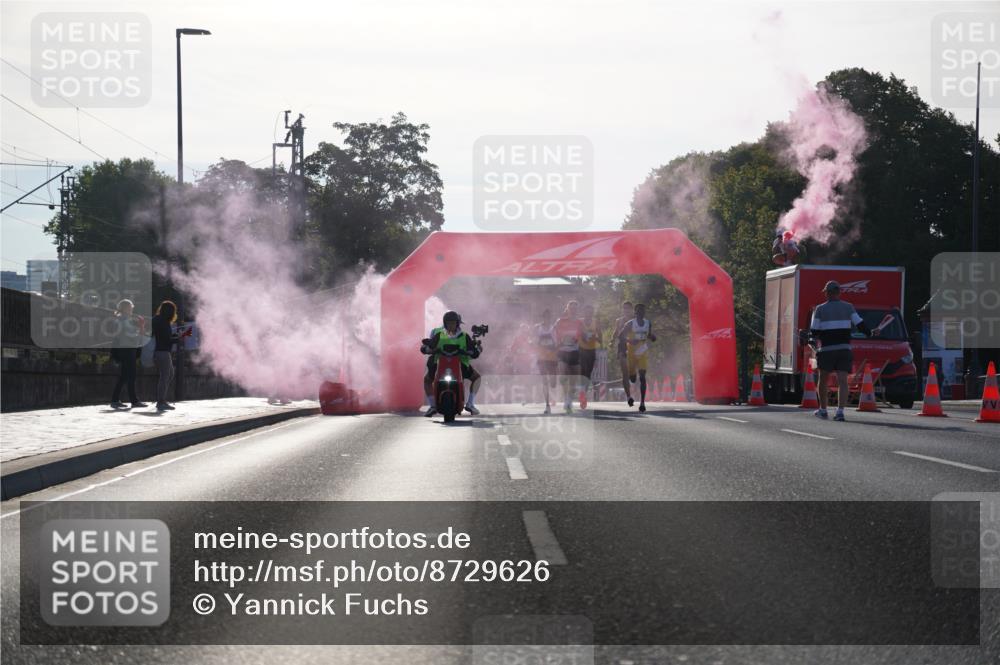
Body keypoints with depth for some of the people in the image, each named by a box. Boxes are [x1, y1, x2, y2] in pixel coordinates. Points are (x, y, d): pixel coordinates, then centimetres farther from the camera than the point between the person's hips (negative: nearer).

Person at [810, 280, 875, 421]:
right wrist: (870, 333, 17)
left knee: (823, 381, 13)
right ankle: (840, 411, -17)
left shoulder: (820, 309, 0)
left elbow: (814, 331, 0)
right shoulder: (848, 307, 5)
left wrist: (815, 339, 21)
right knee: (842, 381, -4)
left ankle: (823, 410, 20)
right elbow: (860, 324, 0)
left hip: (826, 350, -1)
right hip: (844, 349, 1)